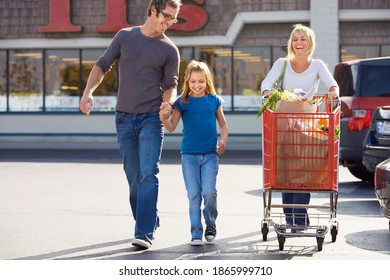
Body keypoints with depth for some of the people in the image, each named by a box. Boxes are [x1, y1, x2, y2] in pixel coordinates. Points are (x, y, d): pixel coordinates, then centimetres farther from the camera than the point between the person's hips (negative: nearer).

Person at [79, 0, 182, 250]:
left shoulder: (169, 49, 4)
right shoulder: (125, 36, 8)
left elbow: (170, 85, 5)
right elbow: (102, 65, 12)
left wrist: (168, 101, -17)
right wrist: (88, 91, -4)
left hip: (151, 119, -2)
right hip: (124, 118, 3)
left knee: (148, 175, -15)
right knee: (134, 178, 7)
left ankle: (144, 234, -18)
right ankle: (151, 223, 22)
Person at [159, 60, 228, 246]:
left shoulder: (214, 100, 6)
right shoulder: (182, 102, 2)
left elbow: (223, 124, 15)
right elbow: (171, 127, -1)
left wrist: (223, 141, -1)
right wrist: (164, 118, -21)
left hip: (210, 154, 0)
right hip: (189, 154, 0)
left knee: (209, 192, -9)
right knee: (193, 195, 2)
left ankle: (210, 224, 16)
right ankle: (196, 234, 10)